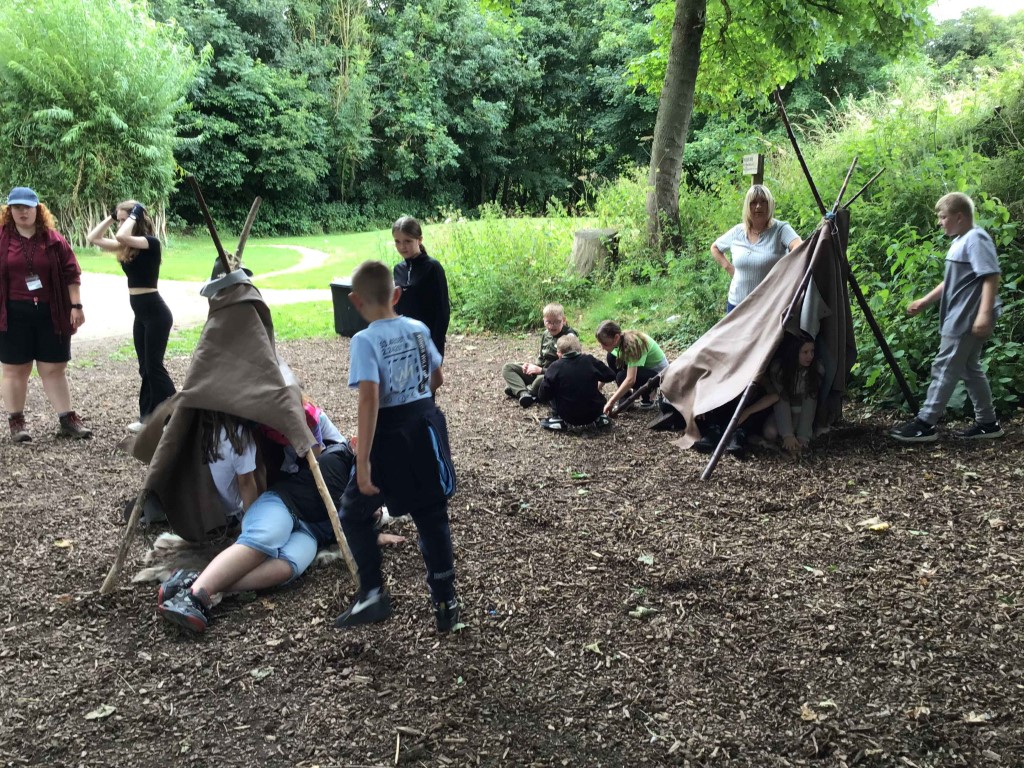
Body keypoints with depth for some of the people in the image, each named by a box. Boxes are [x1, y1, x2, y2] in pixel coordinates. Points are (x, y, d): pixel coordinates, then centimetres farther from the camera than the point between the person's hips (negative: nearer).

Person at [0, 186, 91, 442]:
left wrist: (76, 306, -3)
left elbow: (71, 274, 2)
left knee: (54, 368, 7)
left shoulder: (53, 240, 3)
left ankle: (68, 419, 12)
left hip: (50, 313, 1)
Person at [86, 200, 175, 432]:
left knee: (155, 367, -6)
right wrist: (111, 217, 9)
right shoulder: (127, 247, 11)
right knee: (146, 368, 12)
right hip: (140, 314, 9)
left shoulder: (151, 242, -13)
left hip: (155, 312, -9)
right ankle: (149, 417, 19)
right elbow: (93, 238, 14)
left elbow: (121, 236, -30)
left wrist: (134, 216, -15)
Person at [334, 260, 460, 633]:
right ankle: (445, 604, 19)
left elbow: (369, 399, -24)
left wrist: (363, 460, -24)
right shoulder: (419, 329, 3)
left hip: (391, 436, -5)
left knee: (354, 512, 15)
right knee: (432, 516, 13)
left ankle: (373, 593, 9)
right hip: (427, 427, 5)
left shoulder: (365, 341, -15)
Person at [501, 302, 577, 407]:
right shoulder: (546, 335, 3)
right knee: (507, 368, 1)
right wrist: (533, 366, -6)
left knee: (541, 380, -42)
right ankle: (523, 393, -24)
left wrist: (541, 370, -24)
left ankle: (517, 389, -11)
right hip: (540, 372, 8)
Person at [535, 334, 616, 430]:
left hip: (569, 417, -3)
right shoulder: (591, 361, -4)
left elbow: (542, 396, -8)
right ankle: (599, 417, 14)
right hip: (593, 414, 3)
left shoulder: (555, 367, -9)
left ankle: (560, 420, 4)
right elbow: (611, 376, 5)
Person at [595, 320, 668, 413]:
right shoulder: (620, 340, -11)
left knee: (622, 377, -30)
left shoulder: (633, 344, -33)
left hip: (660, 374, -8)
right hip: (644, 368, 8)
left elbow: (630, 380, -41)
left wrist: (611, 402, -41)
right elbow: (609, 370, -1)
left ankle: (647, 399, -5)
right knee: (611, 358, -10)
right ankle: (625, 398, -3)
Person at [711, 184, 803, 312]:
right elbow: (715, 248, 22)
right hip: (736, 303, 4)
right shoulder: (737, 232, 5)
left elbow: (799, 247, -26)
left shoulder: (781, 229, -8)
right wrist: (729, 267, 8)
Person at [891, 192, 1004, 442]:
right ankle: (988, 422, 19)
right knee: (970, 369, 13)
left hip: (967, 319, -10)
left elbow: (991, 277, -21)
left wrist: (985, 313, -29)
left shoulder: (976, 239, -13)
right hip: (961, 318, 10)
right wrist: (924, 302, 25)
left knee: (945, 368, -8)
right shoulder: (960, 241, 18)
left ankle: (925, 424, -5)